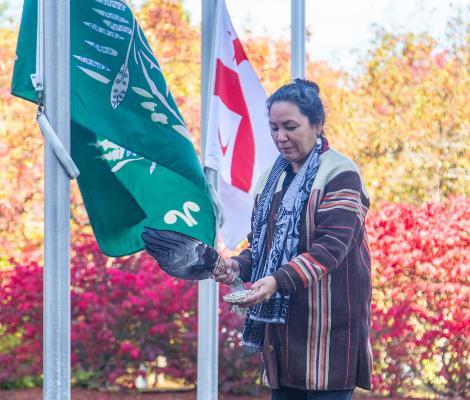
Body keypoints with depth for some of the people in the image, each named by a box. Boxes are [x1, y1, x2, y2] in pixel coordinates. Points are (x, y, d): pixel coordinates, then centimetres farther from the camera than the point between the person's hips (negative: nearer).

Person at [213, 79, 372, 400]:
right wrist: (239, 265, -1)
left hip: (327, 323, -7)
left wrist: (279, 280, -28)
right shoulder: (272, 178, 16)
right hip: (282, 323, 7)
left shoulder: (339, 174, -6)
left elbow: (332, 246, -16)